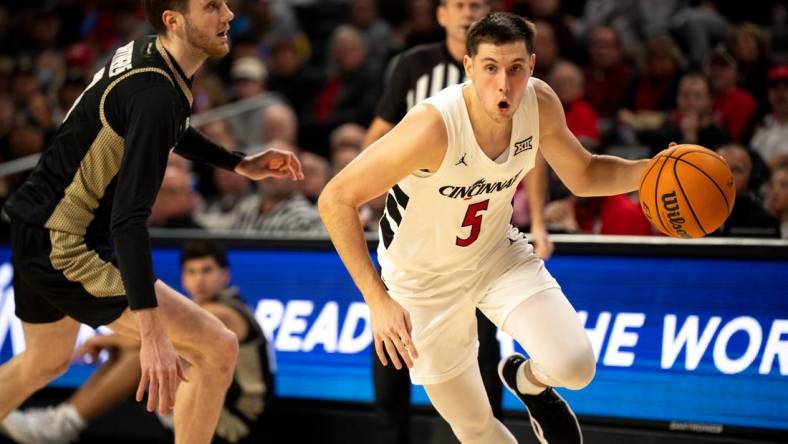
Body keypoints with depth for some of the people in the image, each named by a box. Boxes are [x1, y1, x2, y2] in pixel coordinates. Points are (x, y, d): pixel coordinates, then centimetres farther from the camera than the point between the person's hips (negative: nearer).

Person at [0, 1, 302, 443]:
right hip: (69, 252, -10)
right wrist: (152, 334, -36)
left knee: (44, 363, 32)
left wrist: (241, 164, 19)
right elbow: (129, 220, -31)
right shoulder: (156, 94, -25)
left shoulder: (145, 53, 3)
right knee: (218, 349, -9)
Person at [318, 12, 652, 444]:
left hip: (499, 254, 4)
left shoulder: (540, 103, -18)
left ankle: (527, 380, 17)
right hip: (425, 279, -3)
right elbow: (336, 199, -30)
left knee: (574, 367, -20)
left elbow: (582, 175, 1)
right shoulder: (433, 127, -35)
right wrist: (377, 300, -34)